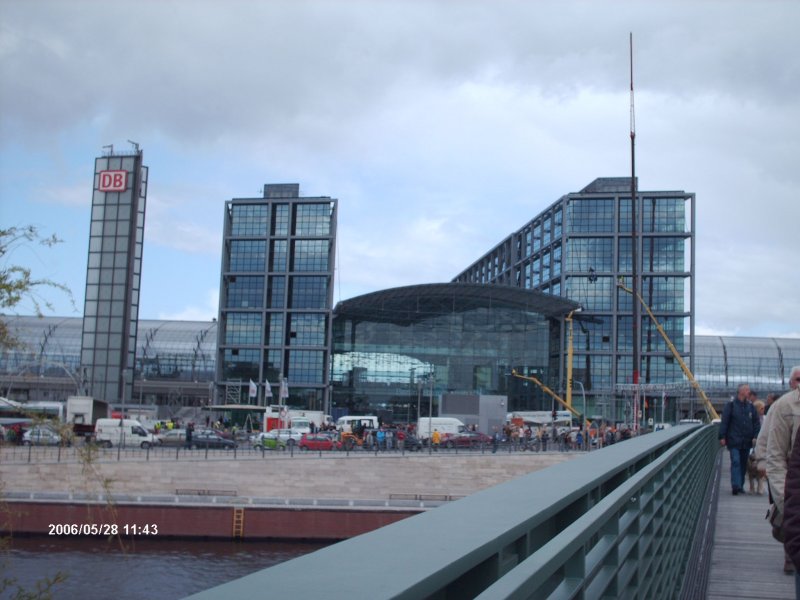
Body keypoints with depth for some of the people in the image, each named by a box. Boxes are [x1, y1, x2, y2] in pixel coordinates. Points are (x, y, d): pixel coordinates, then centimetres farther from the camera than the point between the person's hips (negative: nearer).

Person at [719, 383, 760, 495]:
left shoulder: (750, 407, 11)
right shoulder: (731, 405, -1)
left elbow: (756, 423, 13)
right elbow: (724, 422, -3)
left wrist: (755, 436, 2)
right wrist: (722, 437, -8)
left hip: (746, 441, 5)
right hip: (734, 440, -5)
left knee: (743, 464, 8)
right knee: (735, 462, -13)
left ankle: (740, 486, 16)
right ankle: (736, 485, -18)